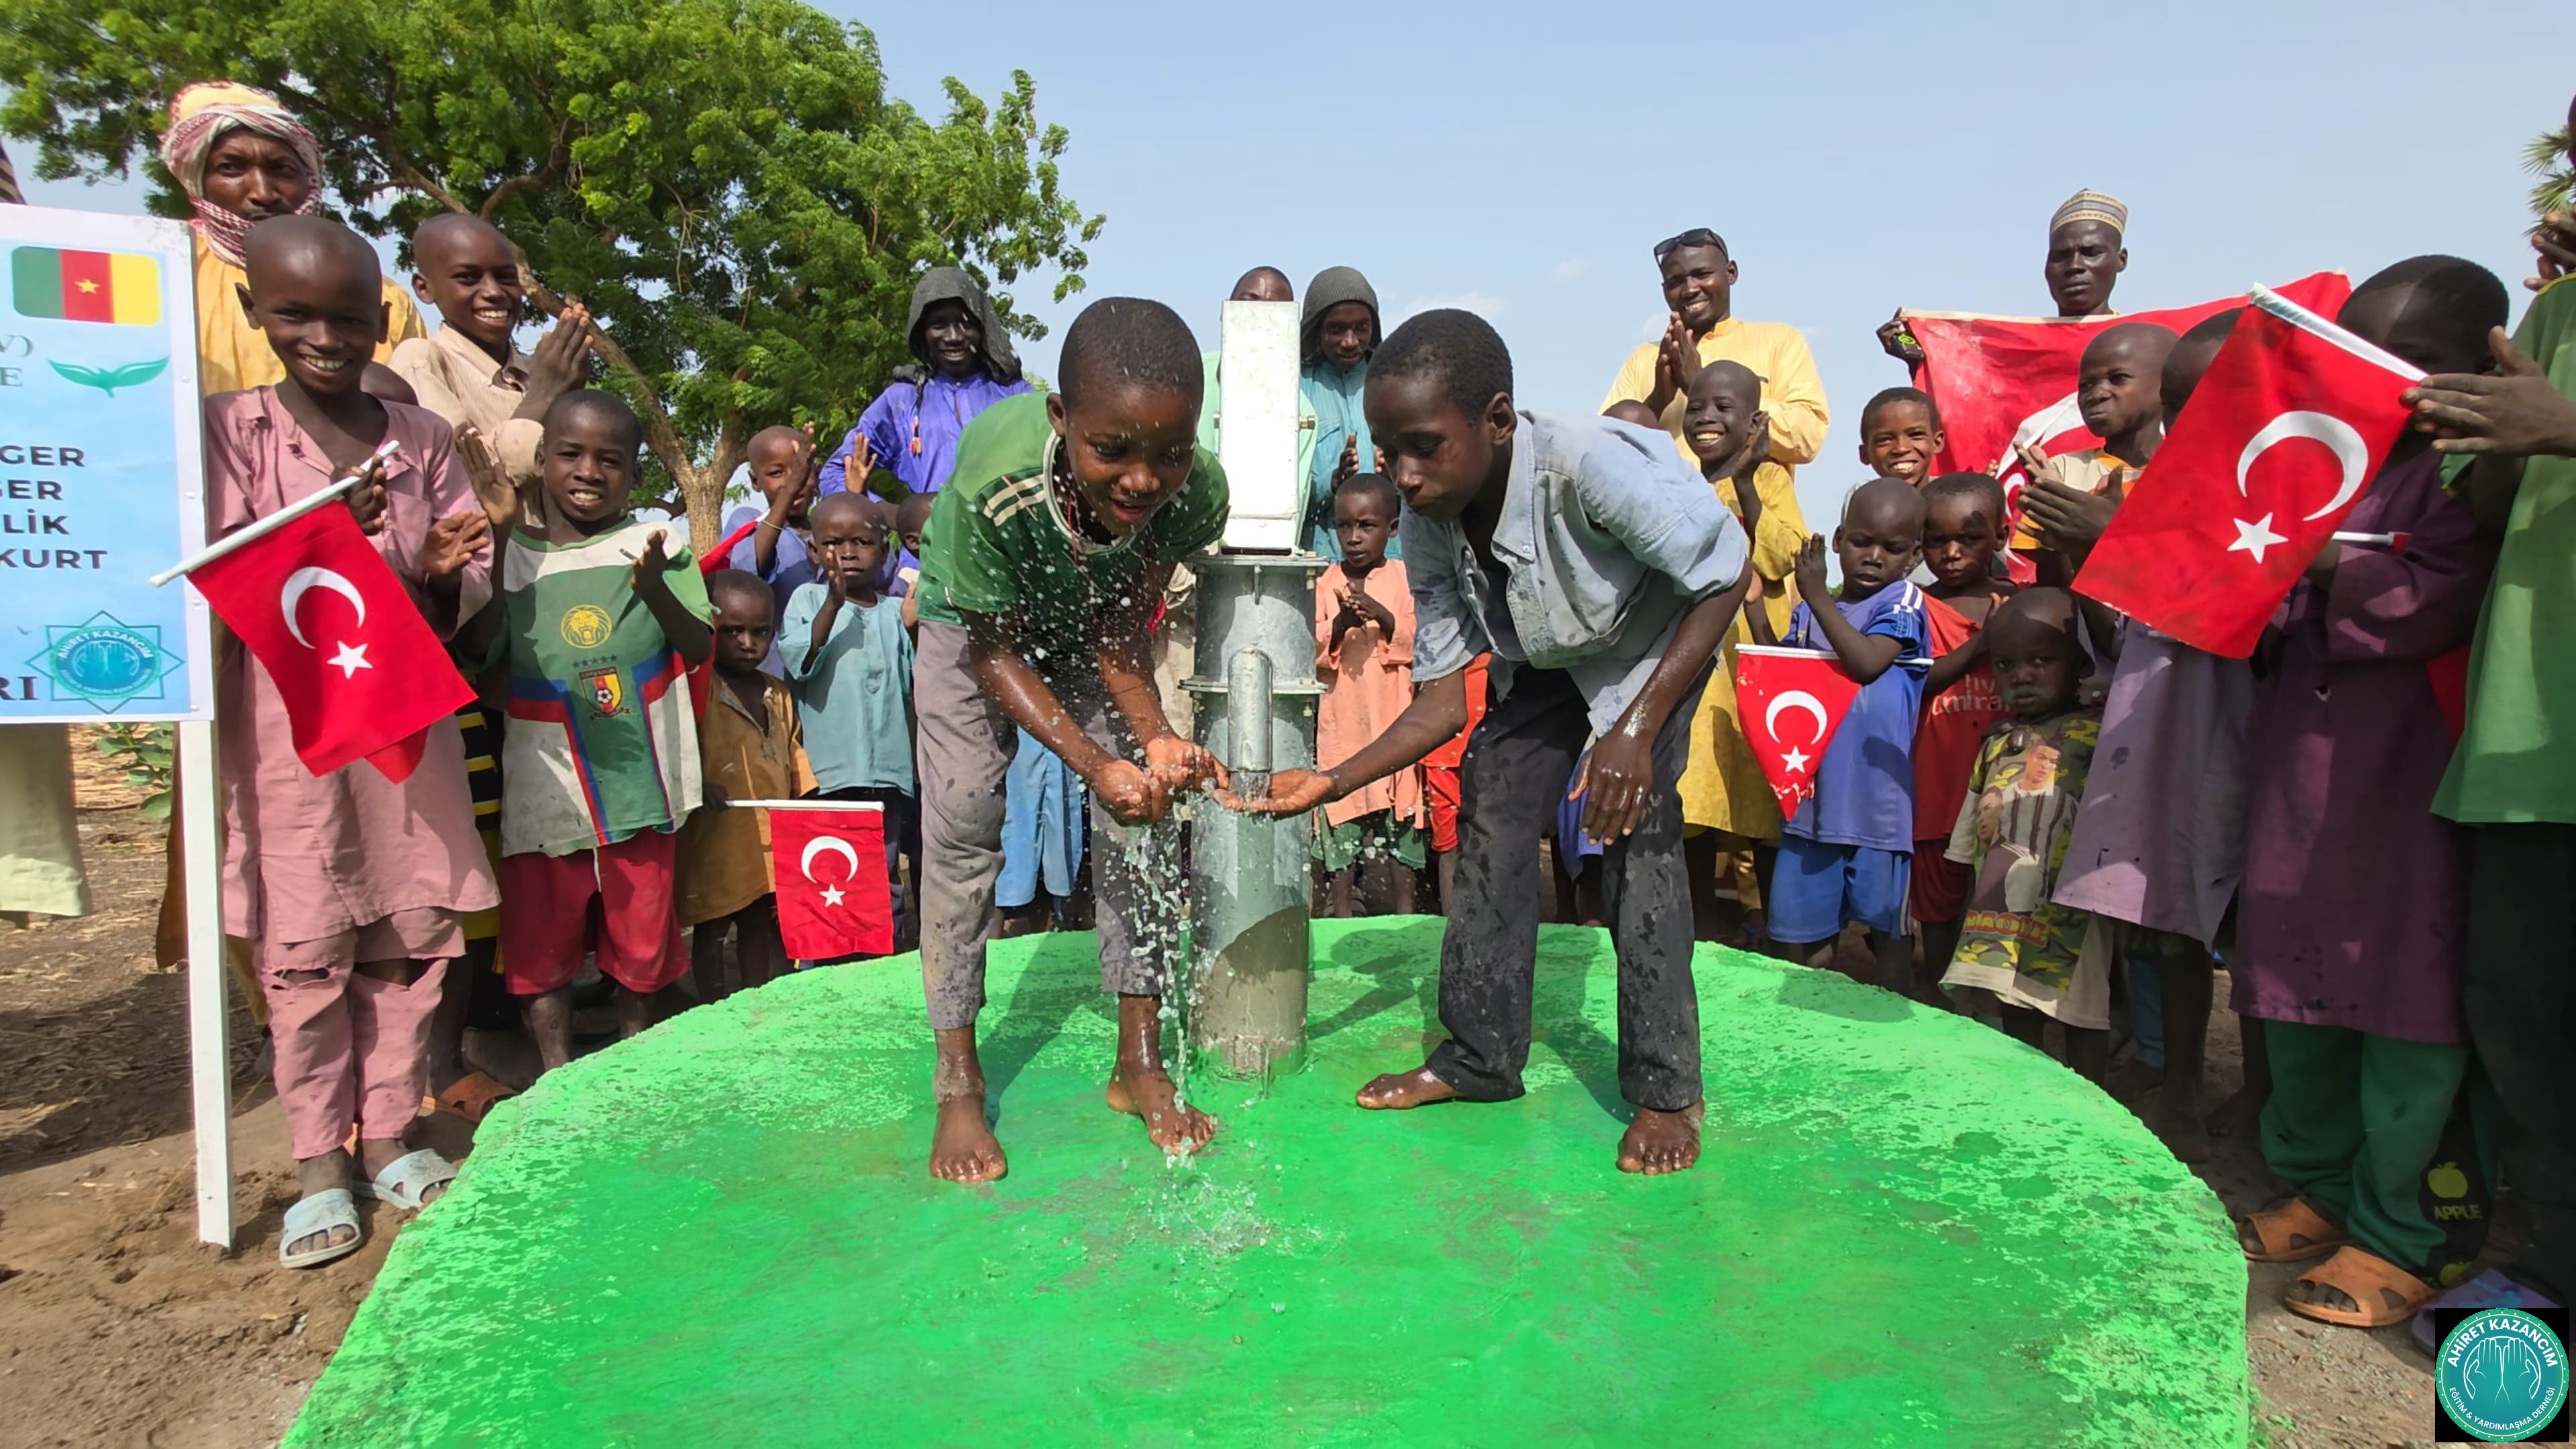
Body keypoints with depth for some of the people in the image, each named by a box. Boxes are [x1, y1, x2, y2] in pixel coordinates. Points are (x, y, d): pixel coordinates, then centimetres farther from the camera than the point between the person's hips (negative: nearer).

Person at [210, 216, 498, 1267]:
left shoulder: (422, 438, 7)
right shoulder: (231, 429, 1)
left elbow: (472, 590, 8)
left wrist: (446, 574, -15)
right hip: (288, 718, -2)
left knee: (411, 935, 7)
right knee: (302, 951, 2)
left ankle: (389, 1138, 21)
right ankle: (317, 1162, 15)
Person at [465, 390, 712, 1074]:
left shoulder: (655, 543, 0)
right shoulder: (511, 554, 3)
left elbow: (700, 648, -6)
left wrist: (655, 589, -25)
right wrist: (492, 561, -16)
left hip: (639, 778, 0)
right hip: (545, 782, 1)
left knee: (642, 936, 12)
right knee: (543, 940, 8)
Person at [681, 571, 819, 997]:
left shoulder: (778, 695, 12)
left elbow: (796, 762, 15)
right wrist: (696, 784, -29)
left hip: (771, 841, 6)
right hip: (715, 839, -6)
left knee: (761, 923, 15)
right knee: (711, 929, 6)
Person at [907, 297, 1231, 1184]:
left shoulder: (1197, 493, -35)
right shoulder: (996, 485, -43)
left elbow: (1118, 636, -20)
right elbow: (994, 651, -27)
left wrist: (1156, 740, -37)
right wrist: (1095, 765, -36)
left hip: (1091, 621, 3)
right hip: (977, 618, -2)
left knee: (1143, 814, -6)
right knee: (960, 825, -9)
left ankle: (1139, 1064, 9)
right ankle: (958, 1085, 5)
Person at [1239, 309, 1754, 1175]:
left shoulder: (1589, 464, -40)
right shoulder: (1427, 528, -22)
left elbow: (1725, 583, -28)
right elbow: (1442, 701, -15)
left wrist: (1636, 729, -35)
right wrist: (1334, 782, -28)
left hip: (1659, 641, -5)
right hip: (1543, 657, 5)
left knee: (1635, 823, -20)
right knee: (1490, 814, -4)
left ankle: (1664, 1088, -6)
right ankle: (1481, 1057, 10)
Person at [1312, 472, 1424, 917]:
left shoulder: (1405, 579, 4)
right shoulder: (1325, 583, 6)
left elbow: (1420, 639, -5)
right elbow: (1311, 650, -1)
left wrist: (1382, 616, -20)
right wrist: (1340, 624, -19)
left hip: (1392, 718, -1)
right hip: (1339, 721, 1)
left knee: (1398, 826, 5)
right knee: (1338, 823, 3)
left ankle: (1405, 909, 17)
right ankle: (1341, 909, 15)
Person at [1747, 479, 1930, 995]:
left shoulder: (1903, 601, -5)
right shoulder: (1811, 611, 10)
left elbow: (1867, 662, -21)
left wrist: (1818, 597, -18)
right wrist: (1755, 606, 1)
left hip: (1875, 795, -5)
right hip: (1811, 792, 5)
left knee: (1887, 922, 8)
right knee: (1794, 922, 12)